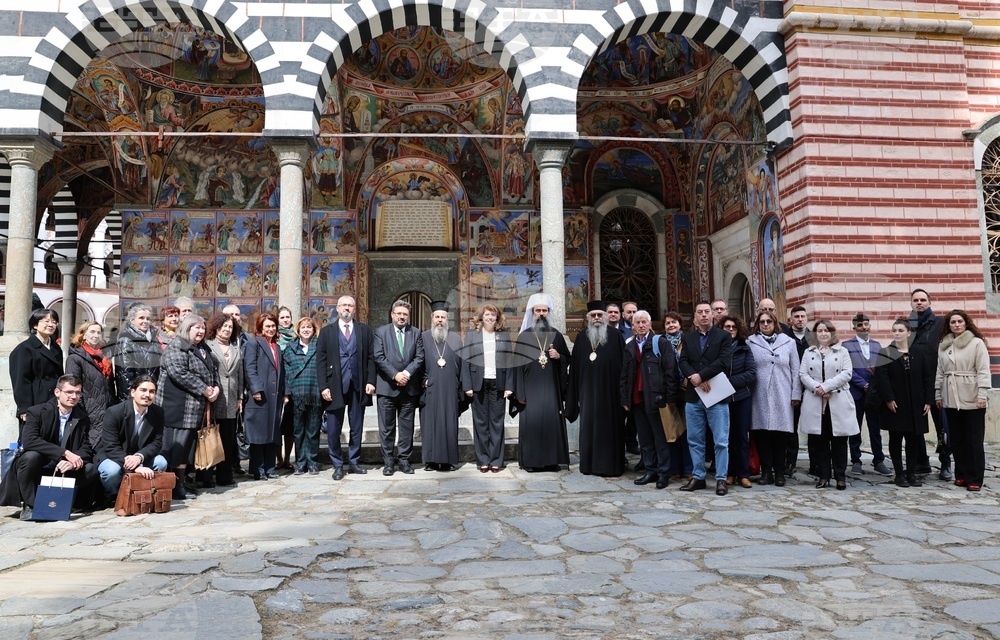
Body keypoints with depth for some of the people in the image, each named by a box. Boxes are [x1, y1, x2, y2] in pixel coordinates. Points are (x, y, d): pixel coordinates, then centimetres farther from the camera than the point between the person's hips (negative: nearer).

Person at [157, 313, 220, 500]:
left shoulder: (203, 349, 20)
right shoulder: (176, 347, -8)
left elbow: (213, 371, 24)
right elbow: (179, 373, -20)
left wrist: (216, 387, 2)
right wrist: (204, 390, -18)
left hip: (196, 408, 9)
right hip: (178, 406, -9)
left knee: (188, 445, 11)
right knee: (177, 445, -7)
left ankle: (181, 483, 17)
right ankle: (175, 486, -3)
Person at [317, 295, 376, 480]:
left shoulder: (364, 330, 9)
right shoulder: (327, 331, 6)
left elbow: (371, 358, 6)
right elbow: (321, 361, 2)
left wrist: (370, 381, -4)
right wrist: (323, 386, -7)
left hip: (358, 386, 1)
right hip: (335, 386, -1)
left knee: (356, 427, 9)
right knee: (333, 429, 2)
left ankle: (354, 462, 21)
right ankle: (338, 465, 15)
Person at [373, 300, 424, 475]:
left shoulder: (416, 333, 10)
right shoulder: (381, 332, 4)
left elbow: (419, 357, 2)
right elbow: (378, 357, -6)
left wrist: (406, 373, -13)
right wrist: (395, 375, -14)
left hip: (409, 387, 2)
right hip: (387, 387, -2)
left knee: (407, 426, 7)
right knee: (387, 427, 3)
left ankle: (404, 460, 15)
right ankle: (388, 462, 10)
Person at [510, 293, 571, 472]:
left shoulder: (556, 335, 9)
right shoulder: (524, 336, 3)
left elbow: (567, 359, 15)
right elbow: (518, 365, -1)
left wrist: (559, 357, -9)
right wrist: (519, 393, -7)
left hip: (551, 388, 2)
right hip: (531, 388, -2)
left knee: (552, 421, 1)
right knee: (531, 421, -3)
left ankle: (552, 460, 10)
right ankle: (530, 461, 5)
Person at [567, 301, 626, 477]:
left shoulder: (615, 336, 1)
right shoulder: (581, 336, 9)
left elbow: (623, 363, -1)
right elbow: (575, 364, 8)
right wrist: (576, 392, 4)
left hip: (609, 390, -3)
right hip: (588, 390, 3)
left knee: (609, 426, 1)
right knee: (588, 426, 6)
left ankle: (611, 465, 9)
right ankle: (589, 464, 15)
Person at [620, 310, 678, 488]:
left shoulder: (661, 342, -2)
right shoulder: (629, 346, 14)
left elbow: (670, 371, -7)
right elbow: (623, 375, 15)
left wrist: (670, 398, -12)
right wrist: (624, 399, 8)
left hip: (655, 398, -5)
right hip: (637, 399, 5)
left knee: (660, 437, 2)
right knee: (644, 438, 10)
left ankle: (664, 473, 10)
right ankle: (651, 471, 19)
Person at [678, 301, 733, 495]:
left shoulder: (724, 336, 1)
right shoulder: (687, 338, 13)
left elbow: (724, 361, -12)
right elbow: (683, 362, 3)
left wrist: (701, 375, -16)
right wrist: (693, 378, -16)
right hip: (693, 396, 4)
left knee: (721, 441, -1)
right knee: (694, 440, 9)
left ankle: (721, 479, 8)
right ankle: (698, 477, 19)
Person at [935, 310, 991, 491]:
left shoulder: (977, 343, -2)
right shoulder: (943, 346, 12)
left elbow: (983, 370, -7)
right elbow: (940, 372, 14)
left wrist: (982, 394, -14)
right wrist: (938, 394, 11)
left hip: (972, 399, -5)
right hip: (951, 399, 5)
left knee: (974, 440, -1)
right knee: (957, 440, 9)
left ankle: (974, 479, 4)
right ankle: (961, 475, 18)